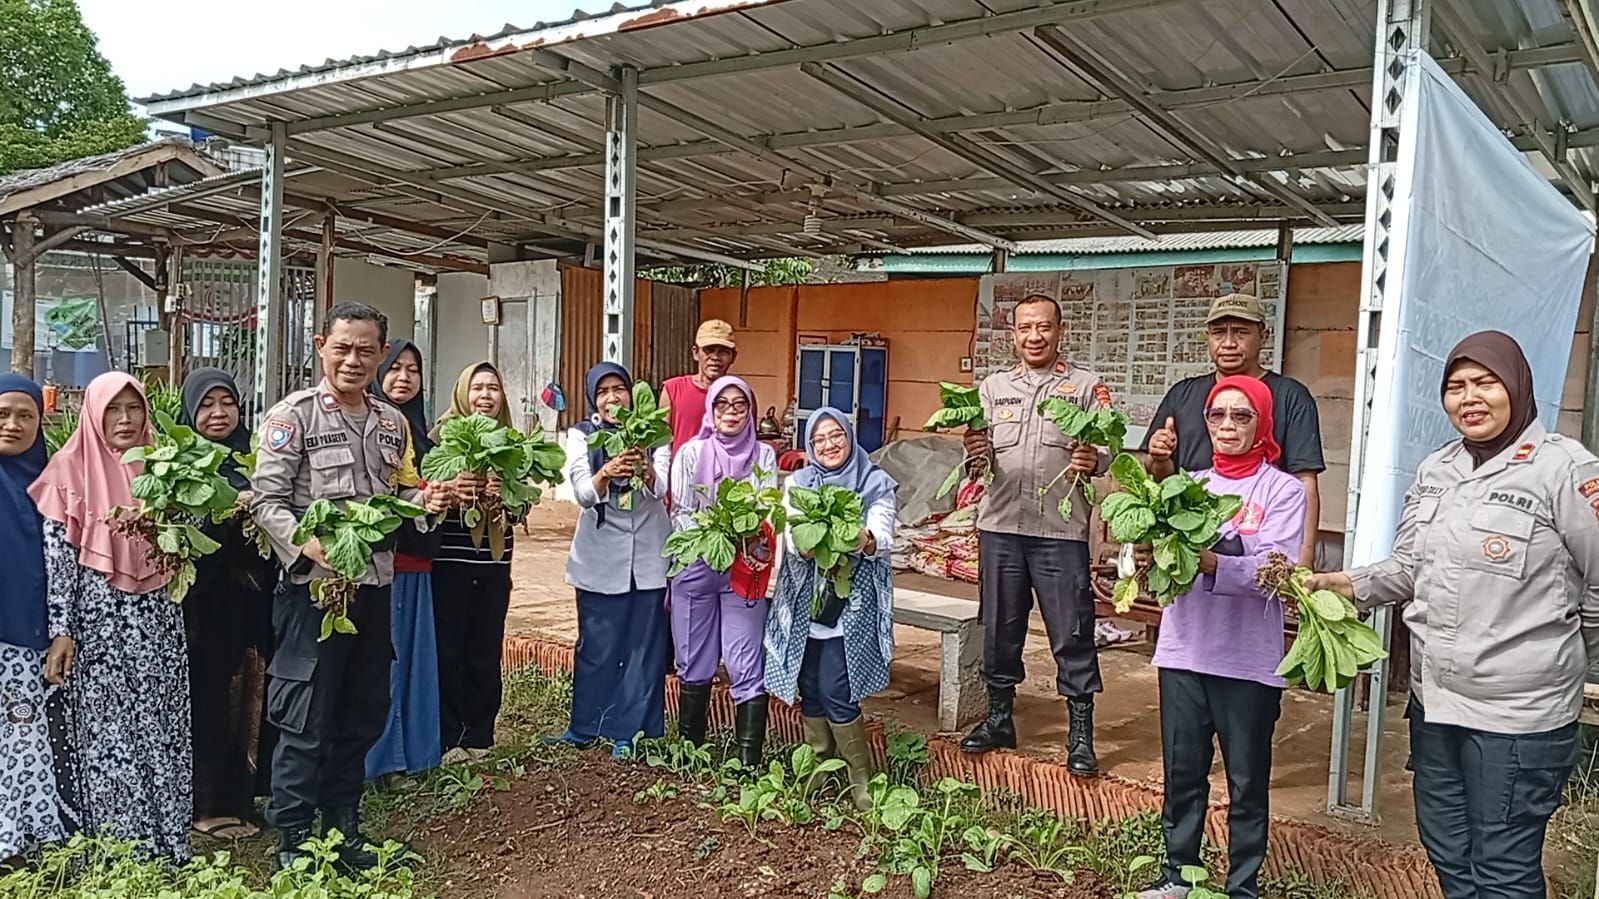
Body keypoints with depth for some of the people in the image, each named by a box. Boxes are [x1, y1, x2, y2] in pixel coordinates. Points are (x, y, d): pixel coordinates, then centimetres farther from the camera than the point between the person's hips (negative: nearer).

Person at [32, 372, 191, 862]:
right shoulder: (71, 469, -3)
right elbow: (58, 552, -6)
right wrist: (60, 629, -10)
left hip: (157, 619, 4)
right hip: (98, 621, -3)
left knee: (161, 730, 7)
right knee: (106, 734, 1)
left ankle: (165, 844, 17)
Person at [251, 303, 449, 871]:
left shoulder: (391, 422, 11)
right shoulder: (293, 415, -7)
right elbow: (267, 501, -12)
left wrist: (424, 501, -2)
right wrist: (309, 544, -28)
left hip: (374, 583, 6)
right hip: (314, 585, -6)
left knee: (363, 714, 14)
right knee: (306, 721, 1)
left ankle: (343, 828, 30)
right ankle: (293, 840, 16)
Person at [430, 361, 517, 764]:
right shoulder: (442, 437, -4)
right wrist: (449, 491, -27)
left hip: (494, 563, 4)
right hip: (450, 562, -3)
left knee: (486, 651, 9)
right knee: (448, 649, 2)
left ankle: (480, 737, 20)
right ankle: (448, 739, 12)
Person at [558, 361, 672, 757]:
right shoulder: (581, 436, -1)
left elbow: (659, 490, -15)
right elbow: (584, 493, -15)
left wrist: (645, 468, -38)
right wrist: (606, 473, -36)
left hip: (647, 555, 0)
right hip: (600, 555, 0)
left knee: (643, 644, 3)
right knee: (595, 645, 7)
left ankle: (629, 729, 14)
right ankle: (585, 725, 23)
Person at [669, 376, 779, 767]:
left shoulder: (763, 455, 3)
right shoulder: (692, 452, 1)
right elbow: (679, 512, -1)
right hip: (695, 568, 1)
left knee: (747, 667, -5)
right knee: (695, 665, 11)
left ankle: (749, 761, -1)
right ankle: (689, 750, 26)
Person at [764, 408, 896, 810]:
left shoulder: (876, 484, 2)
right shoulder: (797, 484, 9)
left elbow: (883, 538, -11)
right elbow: (792, 540, -4)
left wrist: (866, 540, -34)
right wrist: (808, 544, -27)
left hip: (852, 604, -3)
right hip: (804, 601, 3)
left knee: (835, 691, -9)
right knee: (810, 690, 7)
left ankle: (861, 781, 6)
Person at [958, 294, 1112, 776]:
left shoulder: (1086, 386, 3)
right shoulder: (993, 387, 11)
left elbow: (1106, 451, -5)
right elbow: (981, 459, 6)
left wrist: (1092, 461, -27)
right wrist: (976, 451, -17)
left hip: (1061, 531, -3)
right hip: (1000, 525, 3)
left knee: (1072, 633, 1)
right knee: (1000, 628, 12)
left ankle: (1081, 732, 13)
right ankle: (999, 718, 27)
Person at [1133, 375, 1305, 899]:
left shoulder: (1283, 491, -2)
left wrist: (1207, 561, -31)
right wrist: (1151, 559, -21)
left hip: (1249, 659, -3)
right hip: (1183, 651, 3)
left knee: (1247, 783, 8)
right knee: (1182, 773, 12)